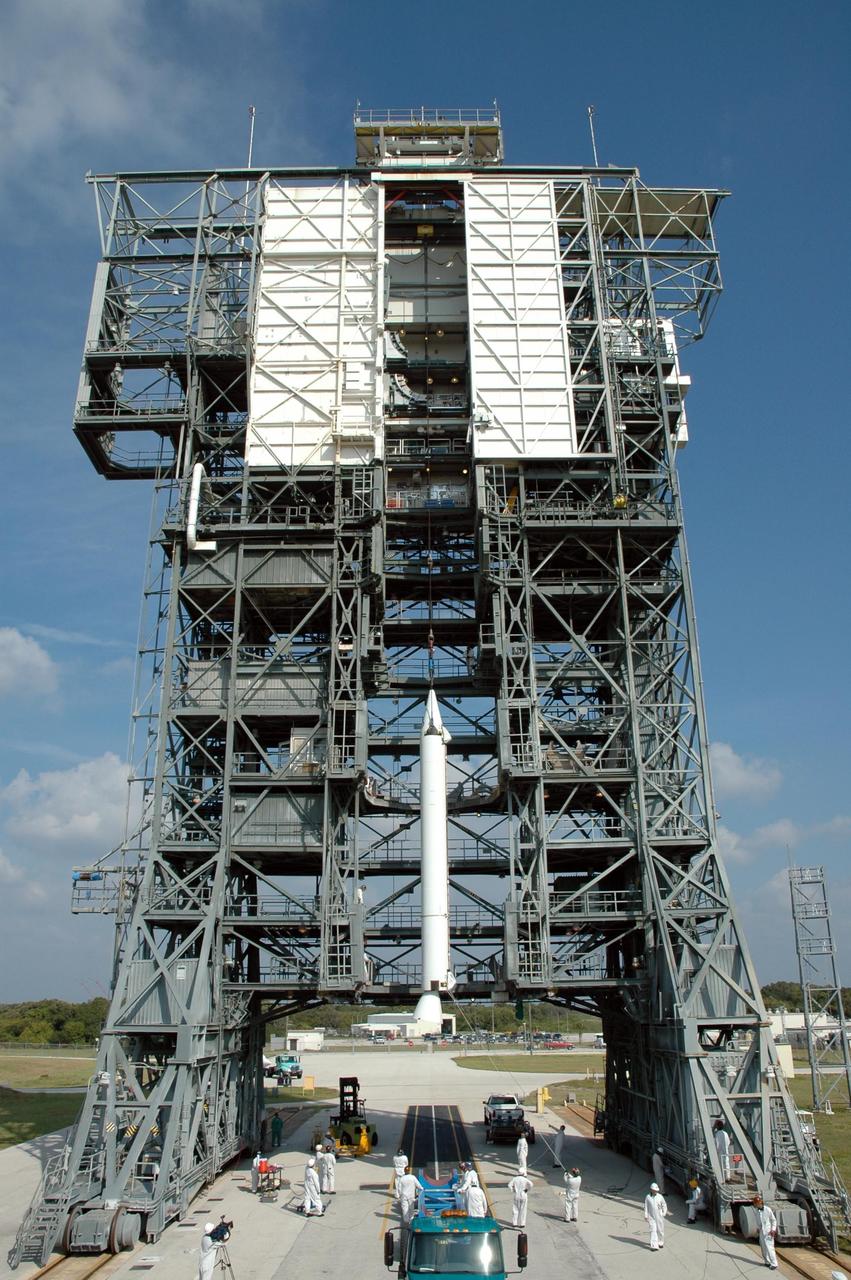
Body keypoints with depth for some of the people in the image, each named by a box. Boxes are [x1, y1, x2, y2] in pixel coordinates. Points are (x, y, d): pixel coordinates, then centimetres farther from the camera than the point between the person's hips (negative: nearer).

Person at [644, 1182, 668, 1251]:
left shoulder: (660, 1196, -4)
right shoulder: (648, 1197, -5)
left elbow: (664, 1205, 7)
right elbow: (646, 1207, 0)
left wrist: (664, 1213, 0)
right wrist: (646, 1216, -2)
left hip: (659, 1216, 1)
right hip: (651, 1217, -1)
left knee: (660, 1230, 10)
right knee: (653, 1230, -8)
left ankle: (660, 1243, 31)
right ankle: (654, 1245, -8)